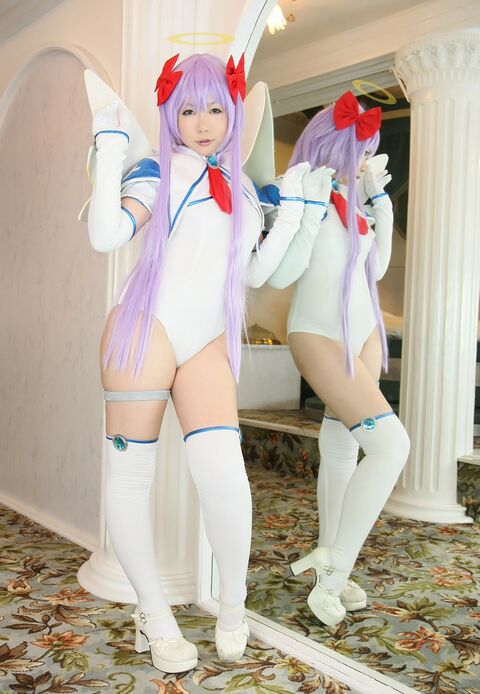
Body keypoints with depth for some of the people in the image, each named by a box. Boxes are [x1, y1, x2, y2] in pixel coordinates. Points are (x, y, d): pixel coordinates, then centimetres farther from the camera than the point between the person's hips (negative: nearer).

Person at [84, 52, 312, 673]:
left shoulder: (243, 190, 21)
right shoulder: (160, 173, 4)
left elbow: (255, 273, 21)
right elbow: (107, 235, -10)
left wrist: (291, 209, 17)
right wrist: (110, 147, -8)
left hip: (208, 342, 3)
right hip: (149, 325, -3)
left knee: (221, 471, -15)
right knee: (130, 472, 0)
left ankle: (232, 605, 9)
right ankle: (153, 616, 17)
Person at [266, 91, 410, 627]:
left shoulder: (352, 203, 9)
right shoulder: (303, 196, -13)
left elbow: (376, 269, 16)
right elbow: (279, 276, -18)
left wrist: (381, 204, 11)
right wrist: (310, 214, -24)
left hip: (364, 332, 8)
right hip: (319, 336, -8)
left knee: (342, 446, 11)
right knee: (390, 444, -19)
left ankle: (328, 560, 25)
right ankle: (331, 575, -10)